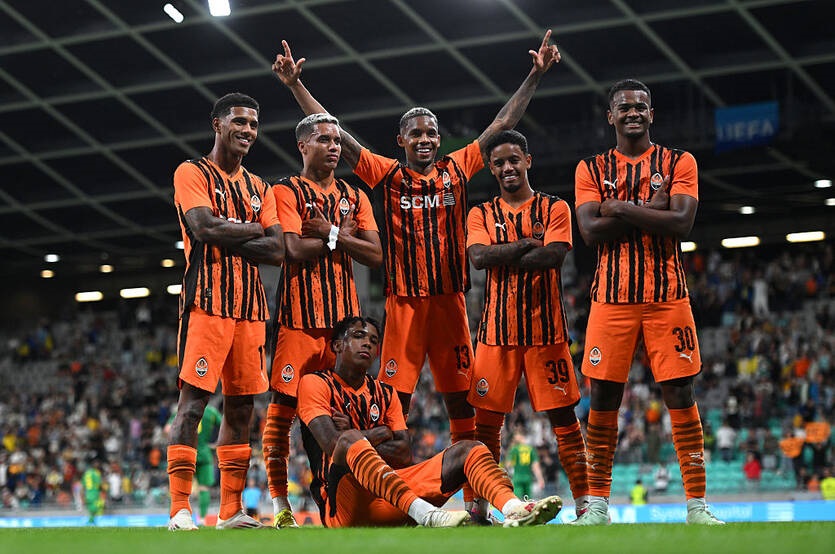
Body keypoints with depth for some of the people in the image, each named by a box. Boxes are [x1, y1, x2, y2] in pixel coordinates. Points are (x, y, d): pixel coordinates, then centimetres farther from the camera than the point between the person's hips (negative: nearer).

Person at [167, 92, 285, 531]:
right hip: (207, 301, -6)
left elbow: (277, 251, 5)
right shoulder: (192, 173, 2)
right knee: (193, 400, -12)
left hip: (250, 306, 6)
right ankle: (179, 509, -13)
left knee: (241, 405, 6)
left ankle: (231, 511, 12)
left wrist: (225, 236, -8)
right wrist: (253, 229, -2)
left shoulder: (257, 187, 19)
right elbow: (204, 227, -16)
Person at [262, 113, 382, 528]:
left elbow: (375, 255, 4)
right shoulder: (286, 192, 1)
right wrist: (338, 236, -2)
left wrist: (330, 233, -5)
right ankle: (279, 502, 0)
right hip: (299, 316, -5)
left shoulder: (354, 197, 16)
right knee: (283, 406, -6)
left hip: (345, 316, 5)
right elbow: (297, 251, -13)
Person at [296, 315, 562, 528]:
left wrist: (359, 439, -1)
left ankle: (513, 507, -41)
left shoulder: (385, 393, 23)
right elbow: (332, 444, -11)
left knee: (467, 450, -8)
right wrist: (378, 435, -1)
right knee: (349, 440, -37)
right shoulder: (314, 384, 6)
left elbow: (405, 455, 9)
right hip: (342, 506, -6)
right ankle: (428, 515, -57)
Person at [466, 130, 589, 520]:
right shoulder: (481, 215, 11)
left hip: (545, 327, -2)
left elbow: (553, 256, -12)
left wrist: (503, 260, -8)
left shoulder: (554, 209, 5)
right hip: (496, 330, 2)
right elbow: (478, 257, -8)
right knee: (486, 420, 2)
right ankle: (478, 507, 9)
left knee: (562, 415, -1)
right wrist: (526, 244, -13)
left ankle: (584, 502, 3)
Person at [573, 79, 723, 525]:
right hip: (612, 298, 1)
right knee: (603, 397, 1)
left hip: (667, 296, -1)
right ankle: (597, 505, 10)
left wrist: (621, 208, -13)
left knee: (680, 393, -3)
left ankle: (696, 505, 1)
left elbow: (681, 223, -10)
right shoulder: (591, 169, 9)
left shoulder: (679, 163, 6)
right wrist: (650, 209, -11)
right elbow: (590, 231, -5)